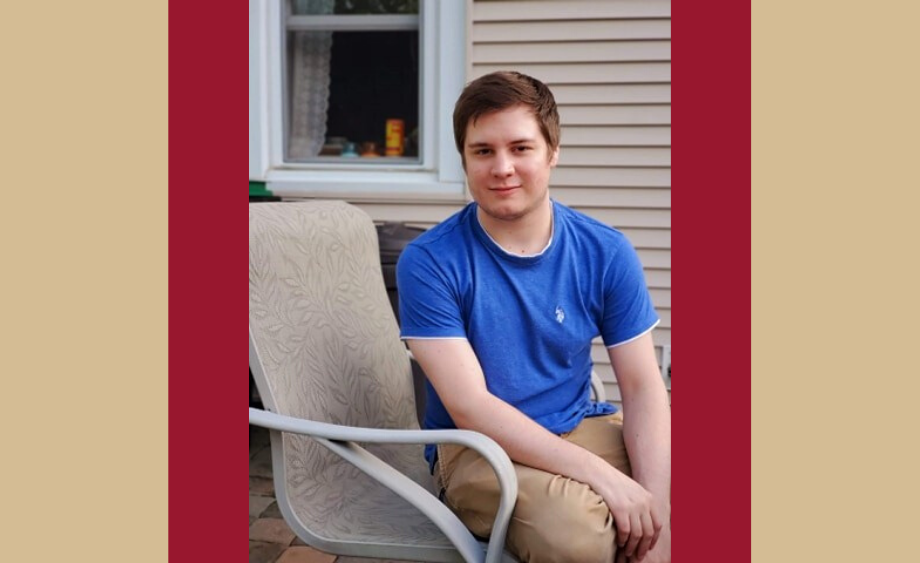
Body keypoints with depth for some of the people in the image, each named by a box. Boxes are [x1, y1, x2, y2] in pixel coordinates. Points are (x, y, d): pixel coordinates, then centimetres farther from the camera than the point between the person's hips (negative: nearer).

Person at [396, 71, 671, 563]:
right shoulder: (428, 262, -13)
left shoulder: (605, 253, -3)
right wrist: (604, 477, -25)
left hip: (582, 429, 4)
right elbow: (470, 407, -18)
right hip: (477, 448, -3)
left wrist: (656, 506, -20)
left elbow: (643, 388, -4)